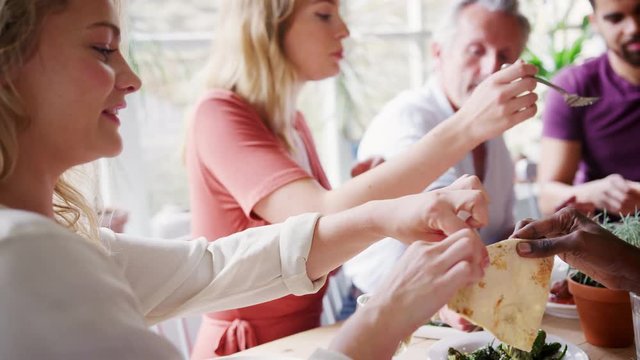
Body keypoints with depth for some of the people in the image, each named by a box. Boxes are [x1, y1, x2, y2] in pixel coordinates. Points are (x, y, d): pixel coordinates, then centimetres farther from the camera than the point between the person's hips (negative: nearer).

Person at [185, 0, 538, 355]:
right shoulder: (217, 114, -15)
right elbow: (324, 220, -29)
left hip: (303, 339, 6)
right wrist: (464, 128, -32)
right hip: (246, 351, -6)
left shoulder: (292, 123, 9)